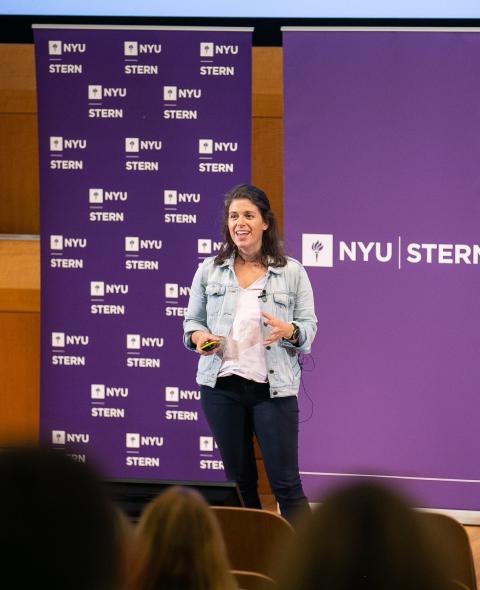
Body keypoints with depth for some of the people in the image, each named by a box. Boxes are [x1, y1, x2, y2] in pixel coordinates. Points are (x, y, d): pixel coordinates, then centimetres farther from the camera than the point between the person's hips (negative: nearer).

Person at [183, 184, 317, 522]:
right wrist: (198, 336, -8)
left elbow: (309, 327, 4)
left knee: (285, 482, -6)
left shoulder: (292, 272, 4)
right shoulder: (209, 270, 9)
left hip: (273, 388, -2)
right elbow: (192, 320, 15)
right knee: (239, 480, 10)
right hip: (222, 385, 3)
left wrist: (289, 331, -19)